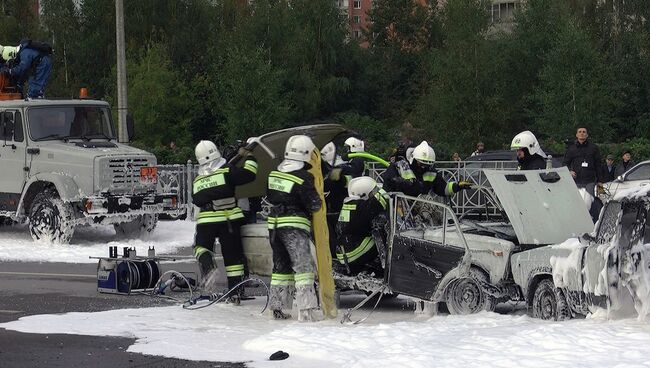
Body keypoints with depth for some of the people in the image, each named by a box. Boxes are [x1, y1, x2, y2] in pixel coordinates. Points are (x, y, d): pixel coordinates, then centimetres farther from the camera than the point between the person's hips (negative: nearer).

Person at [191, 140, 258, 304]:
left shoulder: (197, 180, 11)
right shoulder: (227, 171, -2)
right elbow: (249, 174, -7)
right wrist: (248, 157, 8)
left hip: (205, 221, 1)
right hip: (229, 220, -1)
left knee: (201, 246, 20)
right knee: (233, 255, 6)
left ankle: (207, 266, -13)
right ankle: (235, 292, 6)